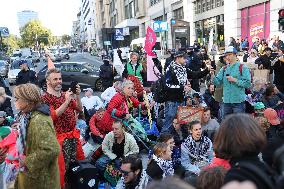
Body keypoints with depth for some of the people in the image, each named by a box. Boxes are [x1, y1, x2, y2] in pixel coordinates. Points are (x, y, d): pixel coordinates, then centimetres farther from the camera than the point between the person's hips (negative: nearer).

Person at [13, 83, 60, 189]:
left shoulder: (39, 121, -28)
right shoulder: (28, 116, 2)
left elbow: (52, 150, -36)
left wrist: (27, 161, -24)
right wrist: (22, 156, 7)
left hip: (40, 176, -8)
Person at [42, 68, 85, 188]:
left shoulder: (65, 94, 8)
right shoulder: (45, 98, -10)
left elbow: (79, 109, 6)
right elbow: (53, 116, -23)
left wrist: (77, 96, -10)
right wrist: (66, 101, -29)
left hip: (73, 135, 6)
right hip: (59, 138, -6)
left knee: (78, 162, 16)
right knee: (61, 166, 2)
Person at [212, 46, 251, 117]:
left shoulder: (242, 68, -4)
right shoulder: (224, 69, 10)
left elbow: (248, 83, -11)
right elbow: (217, 82, 2)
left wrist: (235, 80, -17)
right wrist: (213, 75, -14)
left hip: (238, 101, -5)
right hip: (226, 101, 5)